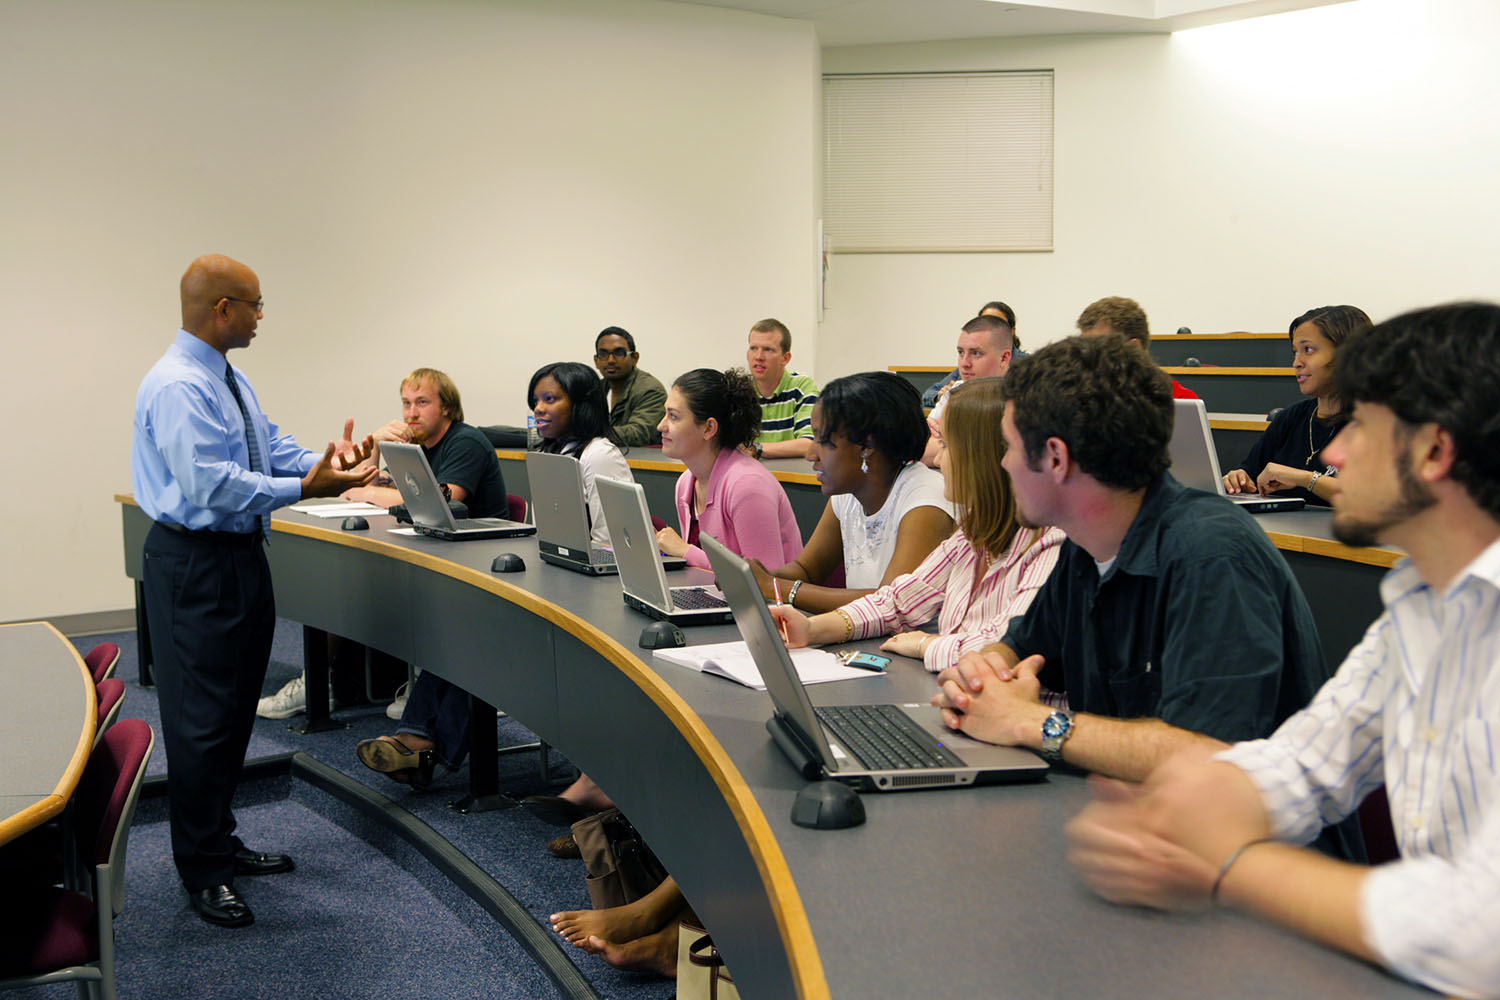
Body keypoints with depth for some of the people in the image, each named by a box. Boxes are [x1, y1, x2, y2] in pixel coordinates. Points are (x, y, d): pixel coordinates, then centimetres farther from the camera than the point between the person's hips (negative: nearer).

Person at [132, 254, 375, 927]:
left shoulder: (229, 381, 12)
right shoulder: (177, 386, -21)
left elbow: (272, 447, 11)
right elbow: (210, 485, -28)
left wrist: (324, 458, -7)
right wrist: (305, 488, -29)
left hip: (242, 556, 10)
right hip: (195, 565, -10)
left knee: (237, 710, 18)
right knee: (201, 718, -1)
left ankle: (221, 842, 33)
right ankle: (201, 871, 11)